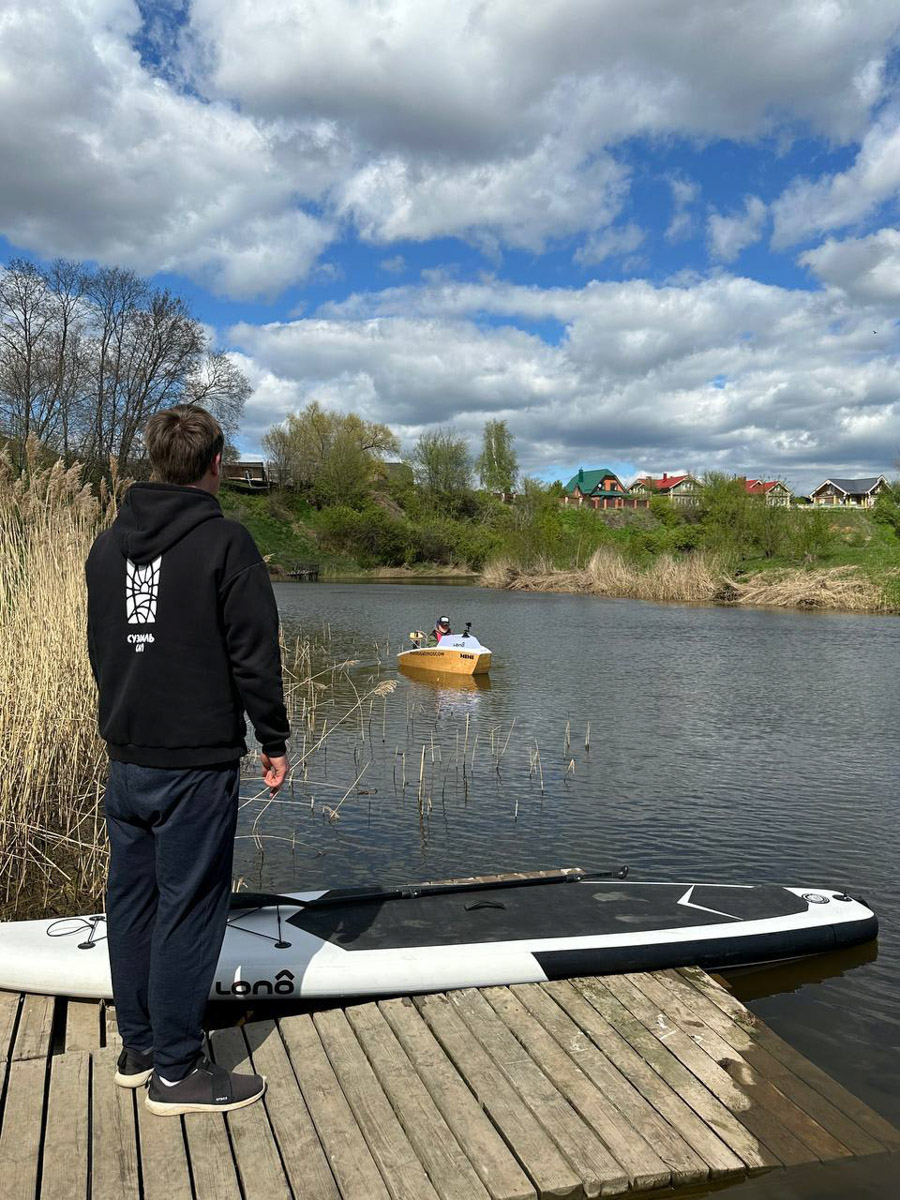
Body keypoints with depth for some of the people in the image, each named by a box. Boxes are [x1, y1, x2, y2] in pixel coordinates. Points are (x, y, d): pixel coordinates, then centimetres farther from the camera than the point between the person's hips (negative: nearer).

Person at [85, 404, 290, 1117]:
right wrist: (275, 742, -4)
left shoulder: (109, 544, 9)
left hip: (126, 758, 7)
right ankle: (176, 1072, 14)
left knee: (132, 899, 16)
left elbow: (99, 648, 16)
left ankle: (138, 1049, 31)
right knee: (189, 909, 3)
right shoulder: (225, 543, -13)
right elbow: (255, 657, -14)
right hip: (197, 763, -7)